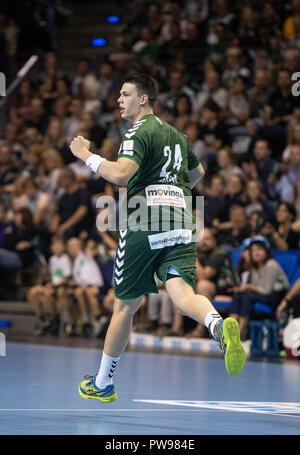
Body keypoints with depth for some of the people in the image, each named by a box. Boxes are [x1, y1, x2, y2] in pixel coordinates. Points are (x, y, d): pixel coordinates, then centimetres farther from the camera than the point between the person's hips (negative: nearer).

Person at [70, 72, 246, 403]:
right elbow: (197, 173, 37)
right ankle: (220, 327, -48)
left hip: (144, 225, -5)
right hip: (180, 224, 5)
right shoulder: (176, 134, 20)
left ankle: (103, 384, 23)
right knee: (183, 294, -12)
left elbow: (120, 174, -20)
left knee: (125, 305, 8)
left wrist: (85, 155, -7)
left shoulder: (139, 132, -4)